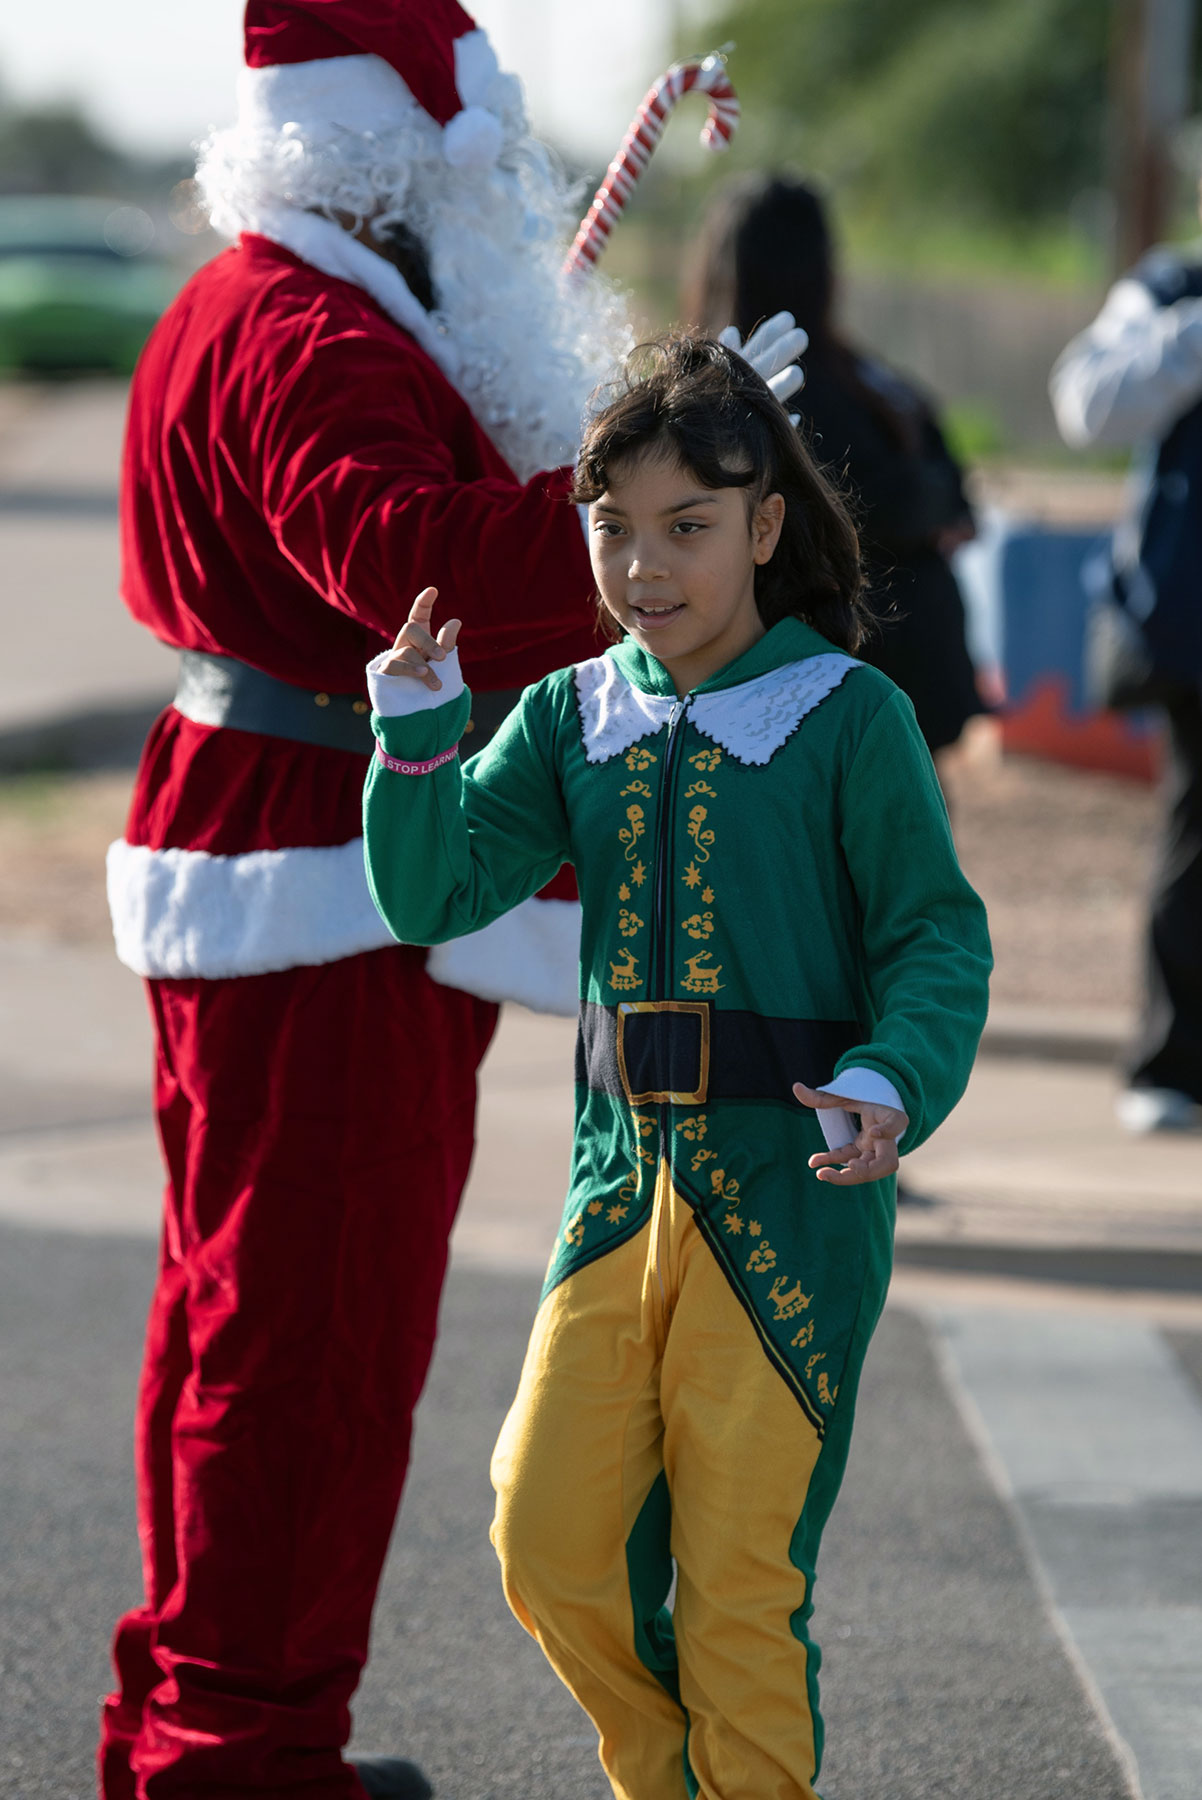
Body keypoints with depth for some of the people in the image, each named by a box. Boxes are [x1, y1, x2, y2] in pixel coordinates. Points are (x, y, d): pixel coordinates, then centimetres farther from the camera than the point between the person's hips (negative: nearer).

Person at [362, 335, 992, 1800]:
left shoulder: (848, 716, -5)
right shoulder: (573, 717, 8)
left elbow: (937, 935, -4)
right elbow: (435, 895, 3)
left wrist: (893, 1080, -21)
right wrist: (417, 733, -13)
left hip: (790, 1190, -5)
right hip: (624, 1174, 5)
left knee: (741, 1583, -1)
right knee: (549, 1543, 3)